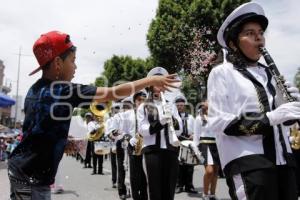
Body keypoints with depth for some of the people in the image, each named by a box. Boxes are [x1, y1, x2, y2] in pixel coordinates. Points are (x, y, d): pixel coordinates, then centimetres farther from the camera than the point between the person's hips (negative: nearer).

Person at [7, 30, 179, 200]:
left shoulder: (35, 90, 7)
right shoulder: (63, 90, -19)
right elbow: (113, 93, -18)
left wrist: (67, 143, 9)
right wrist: (152, 80, -10)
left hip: (20, 168, 9)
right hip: (33, 178, -9)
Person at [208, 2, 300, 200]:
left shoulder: (267, 73, 18)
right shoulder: (222, 73, -1)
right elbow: (218, 122, -11)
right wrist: (269, 118, -18)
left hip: (282, 157, 7)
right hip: (246, 160, -6)